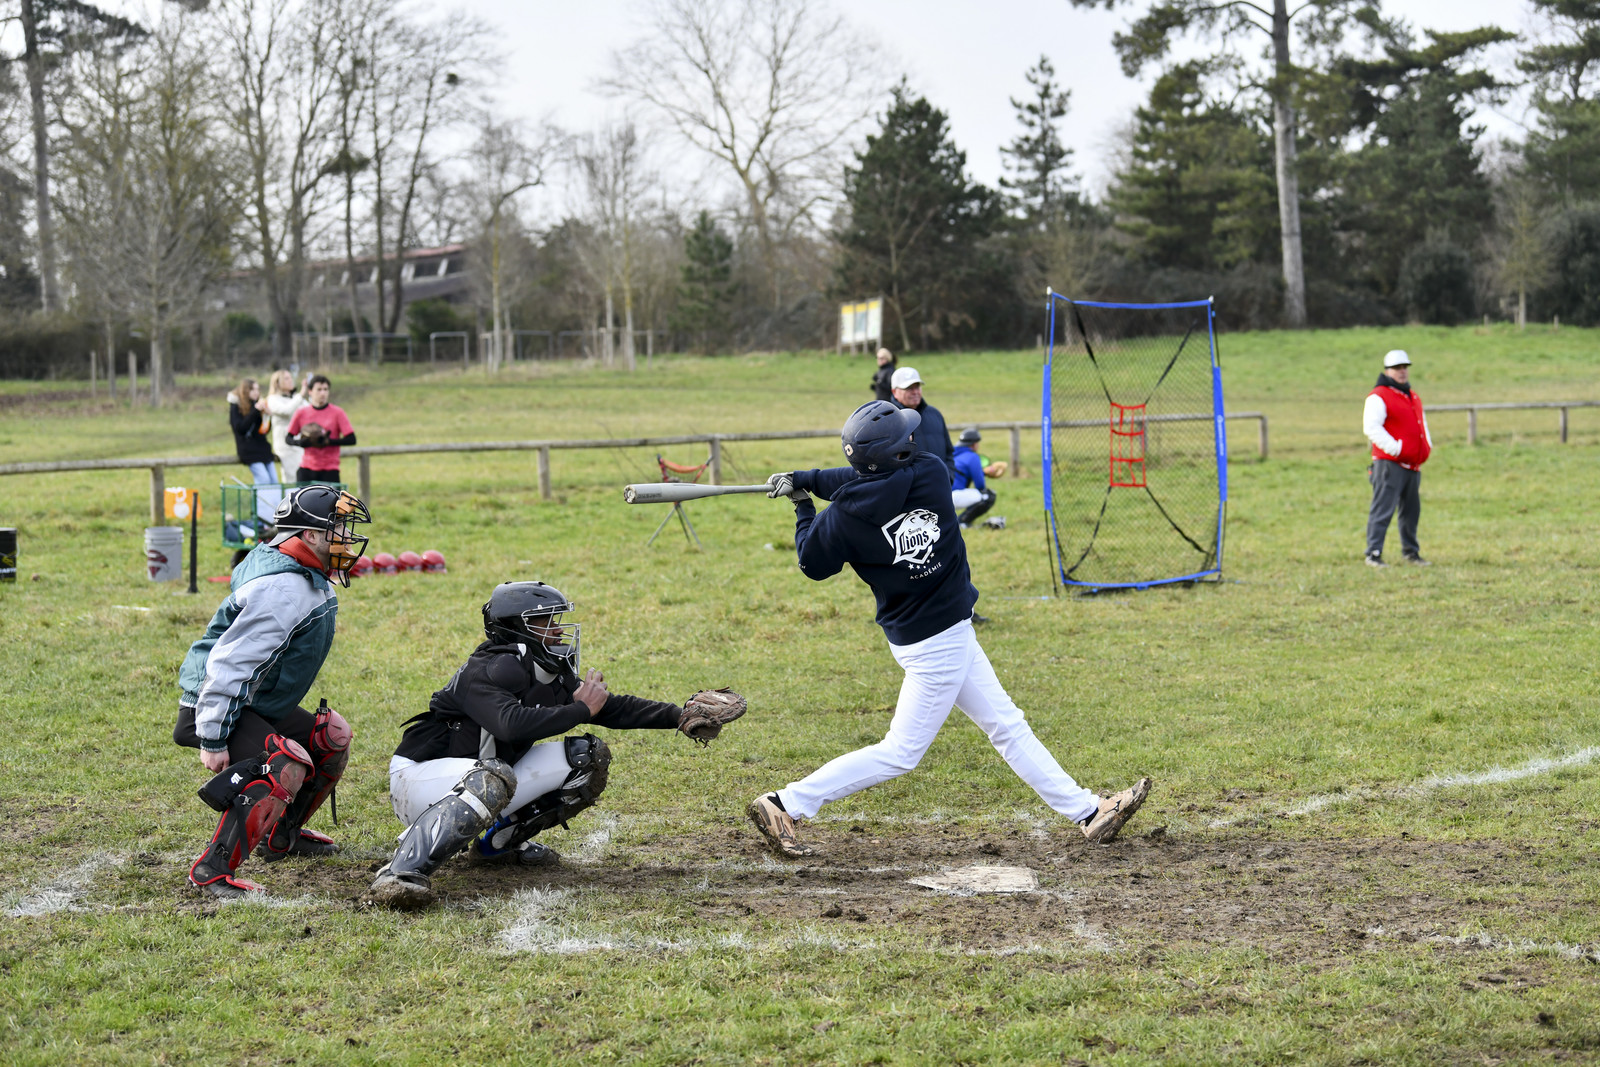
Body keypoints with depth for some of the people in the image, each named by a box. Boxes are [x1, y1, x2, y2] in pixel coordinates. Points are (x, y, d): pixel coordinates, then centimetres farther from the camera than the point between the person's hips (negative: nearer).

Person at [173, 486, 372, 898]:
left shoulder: (306, 578, 7)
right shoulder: (282, 589, -26)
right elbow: (229, 662, -29)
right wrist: (212, 740, -28)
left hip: (257, 704, 11)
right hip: (217, 707, -11)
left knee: (332, 737, 15)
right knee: (287, 766, -29)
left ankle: (281, 836, 29)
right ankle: (212, 870, -27)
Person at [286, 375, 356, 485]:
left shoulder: (337, 413, -1)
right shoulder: (301, 413, 4)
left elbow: (351, 439, -6)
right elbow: (288, 438, 9)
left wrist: (329, 441, -18)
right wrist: (300, 443, -13)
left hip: (330, 470, -2)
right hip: (306, 469, 2)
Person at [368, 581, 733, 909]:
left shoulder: (553, 676, 3)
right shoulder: (487, 672, -23)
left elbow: (614, 709, 7)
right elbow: (512, 724, -41)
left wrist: (683, 715, -3)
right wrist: (580, 710, -29)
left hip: (482, 776, 8)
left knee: (589, 757, 0)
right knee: (493, 778, -42)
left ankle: (499, 842, 9)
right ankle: (400, 874, -42)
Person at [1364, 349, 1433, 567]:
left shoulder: (1414, 398, 20)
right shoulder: (1378, 397, -8)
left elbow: (1422, 423, 32)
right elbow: (1371, 427, -18)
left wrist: (1427, 445, 14)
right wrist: (1396, 449, -22)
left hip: (1413, 465, 8)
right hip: (1390, 464, -8)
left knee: (1411, 510, 13)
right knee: (1383, 508, -12)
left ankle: (1410, 551, 25)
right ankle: (1373, 553, -11)